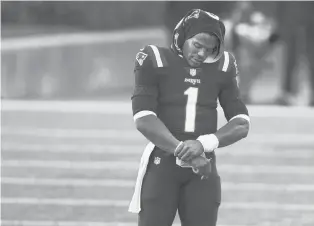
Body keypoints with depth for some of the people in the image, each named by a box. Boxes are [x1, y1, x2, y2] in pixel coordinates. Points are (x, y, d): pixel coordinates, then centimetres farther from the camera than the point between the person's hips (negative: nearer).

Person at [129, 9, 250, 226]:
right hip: (162, 165, -3)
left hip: (203, 169, 3)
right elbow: (143, 120, -15)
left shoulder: (221, 67, 6)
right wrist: (186, 153, -23)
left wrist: (203, 144, -18)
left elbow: (241, 125, 1)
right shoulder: (155, 61, -4)